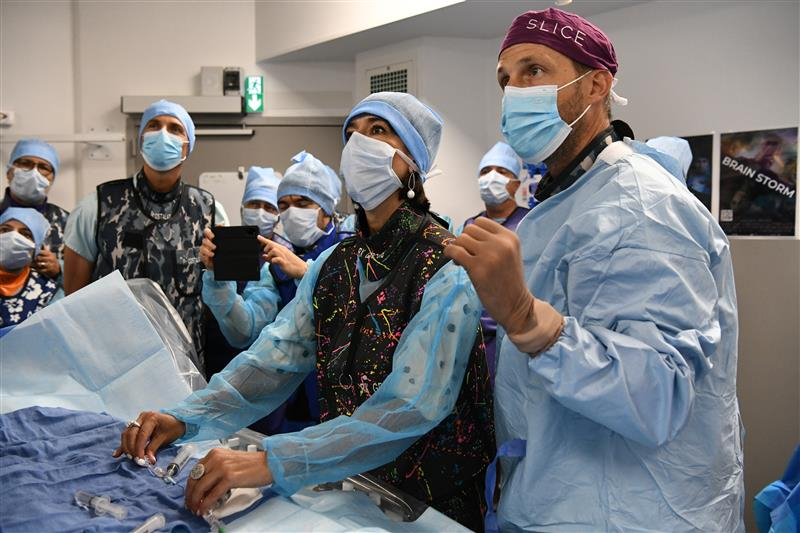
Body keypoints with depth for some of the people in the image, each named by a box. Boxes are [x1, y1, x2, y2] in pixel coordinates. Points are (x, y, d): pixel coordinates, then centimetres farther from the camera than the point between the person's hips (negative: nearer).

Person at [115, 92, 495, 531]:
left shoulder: (447, 270, -16)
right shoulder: (332, 264, 6)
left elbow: (412, 407, -26)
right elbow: (273, 359, -1)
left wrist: (271, 462, -34)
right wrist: (185, 418, -17)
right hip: (343, 489, 5)